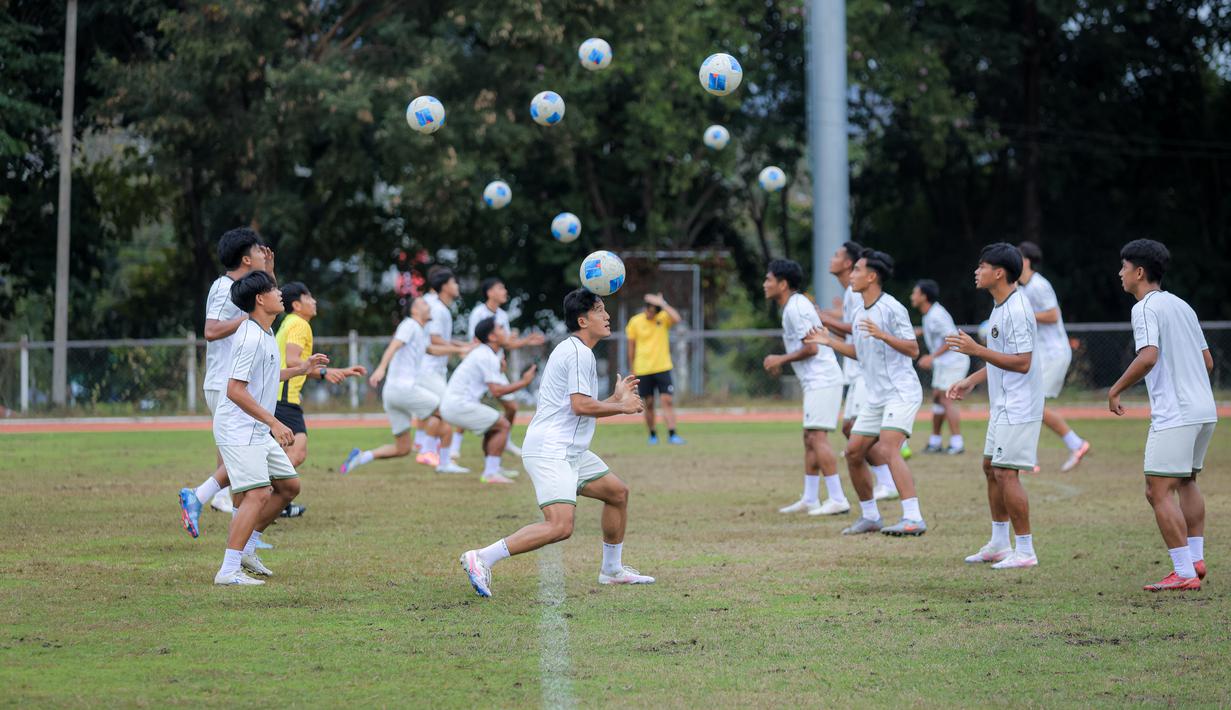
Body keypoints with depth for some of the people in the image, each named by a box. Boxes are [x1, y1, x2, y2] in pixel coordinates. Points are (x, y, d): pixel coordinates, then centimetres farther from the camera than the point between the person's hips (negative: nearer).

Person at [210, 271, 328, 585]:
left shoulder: (265, 334, 13)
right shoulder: (251, 338, -20)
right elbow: (235, 390, -24)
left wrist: (299, 369, 23)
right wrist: (274, 423, -24)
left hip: (259, 430, 10)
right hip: (238, 430, -10)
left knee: (289, 486, 14)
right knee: (258, 494, -18)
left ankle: (246, 547, 21)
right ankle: (228, 570, -19)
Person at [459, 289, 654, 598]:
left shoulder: (575, 351, 20)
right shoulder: (578, 352, -12)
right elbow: (581, 405, -20)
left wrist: (616, 398, 26)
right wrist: (622, 407, -7)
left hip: (569, 451, 11)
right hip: (549, 453, -11)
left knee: (617, 492, 20)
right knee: (560, 526, -23)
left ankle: (612, 569, 32)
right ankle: (481, 558, -20)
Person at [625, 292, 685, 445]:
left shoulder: (663, 318, -1)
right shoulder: (635, 322, 0)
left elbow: (676, 318, -25)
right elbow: (631, 347, 8)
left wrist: (662, 303, -22)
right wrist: (632, 370, 9)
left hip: (662, 368, -1)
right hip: (643, 370, 1)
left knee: (668, 401, -10)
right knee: (649, 404, 6)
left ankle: (672, 435, -13)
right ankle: (653, 435, 17)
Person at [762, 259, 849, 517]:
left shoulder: (795, 308, -14)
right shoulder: (796, 305, 18)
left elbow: (810, 348, -19)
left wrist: (781, 360, -9)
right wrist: (780, 361, 15)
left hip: (821, 380, -11)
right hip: (817, 381, 11)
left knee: (817, 437, -13)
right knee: (810, 438, 12)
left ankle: (837, 499, -15)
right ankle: (810, 499, 15)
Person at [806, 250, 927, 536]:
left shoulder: (892, 308, -13)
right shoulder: (860, 313, 13)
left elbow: (913, 350, -17)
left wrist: (883, 335, -30)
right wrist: (830, 341, 16)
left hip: (901, 392, -9)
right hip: (876, 396, 9)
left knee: (888, 449, -24)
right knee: (854, 452, 7)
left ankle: (913, 519, -29)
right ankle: (870, 517, 20)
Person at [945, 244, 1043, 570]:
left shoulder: (1017, 310, -20)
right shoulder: (1000, 307, 12)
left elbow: (1021, 362, -25)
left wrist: (977, 349, -26)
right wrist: (972, 381, 19)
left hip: (1018, 406, -11)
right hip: (1002, 406, 11)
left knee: (1005, 473, -10)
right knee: (991, 468, 15)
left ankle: (1026, 551, -5)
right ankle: (999, 544, 24)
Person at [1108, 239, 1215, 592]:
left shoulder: (1146, 308, -9)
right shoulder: (1181, 305, 17)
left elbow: (1148, 356, -23)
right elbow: (1207, 360, 20)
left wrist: (1116, 390, -13)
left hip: (1174, 415, -9)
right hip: (1205, 410, 9)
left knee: (1159, 493, -7)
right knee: (1186, 483, 23)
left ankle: (1185, 573, -12)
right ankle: (1196, 559, 21)